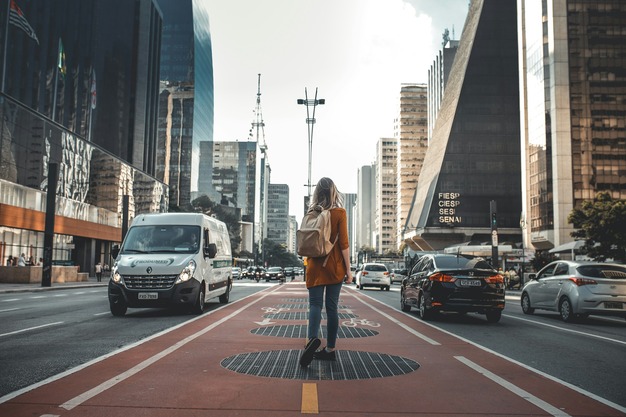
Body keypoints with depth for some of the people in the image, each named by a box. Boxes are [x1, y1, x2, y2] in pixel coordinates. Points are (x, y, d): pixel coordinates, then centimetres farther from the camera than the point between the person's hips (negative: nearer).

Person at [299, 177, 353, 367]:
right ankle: (330, 349, 11)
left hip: (314, 266, 1)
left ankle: (312, 338, -26)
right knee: (332, 306, 6)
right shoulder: (339, 213, -5)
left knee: (315, 304, -1)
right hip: (334, 266, -1)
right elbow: (344, 243, -9)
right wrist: (348, 268, -3)